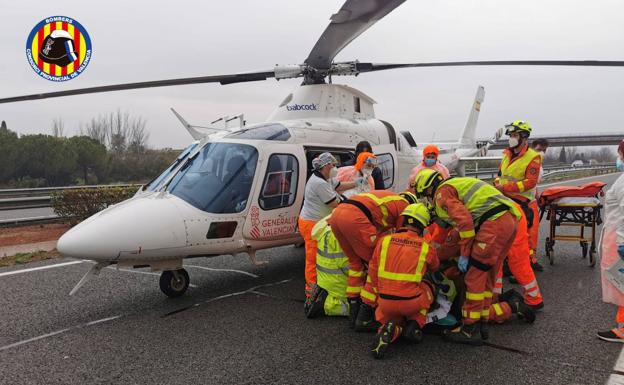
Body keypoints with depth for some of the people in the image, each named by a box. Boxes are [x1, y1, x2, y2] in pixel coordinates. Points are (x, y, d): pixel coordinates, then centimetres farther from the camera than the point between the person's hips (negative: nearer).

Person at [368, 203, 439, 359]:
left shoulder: (384, 240, 0)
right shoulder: (426, 248, -2)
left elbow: (373, 271, 6)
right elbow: (435, 267, 21)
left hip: (385, 301, 1)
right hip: (411, 303, -1)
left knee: (394, 317, 33)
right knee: (429, 286, 30)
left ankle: (391, 329, -5)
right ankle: (415, 325, 12)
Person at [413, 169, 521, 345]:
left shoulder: (443, 192, 0)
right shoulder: (457, 184, 30)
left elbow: (464, 220, -14)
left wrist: (464, 254, -9)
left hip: (495, 222, -10)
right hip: (510, 219, 10)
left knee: (474, 274, -3)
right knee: (487, 276, 17)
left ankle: (470, 329, 2)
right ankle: (481, 324, 25)